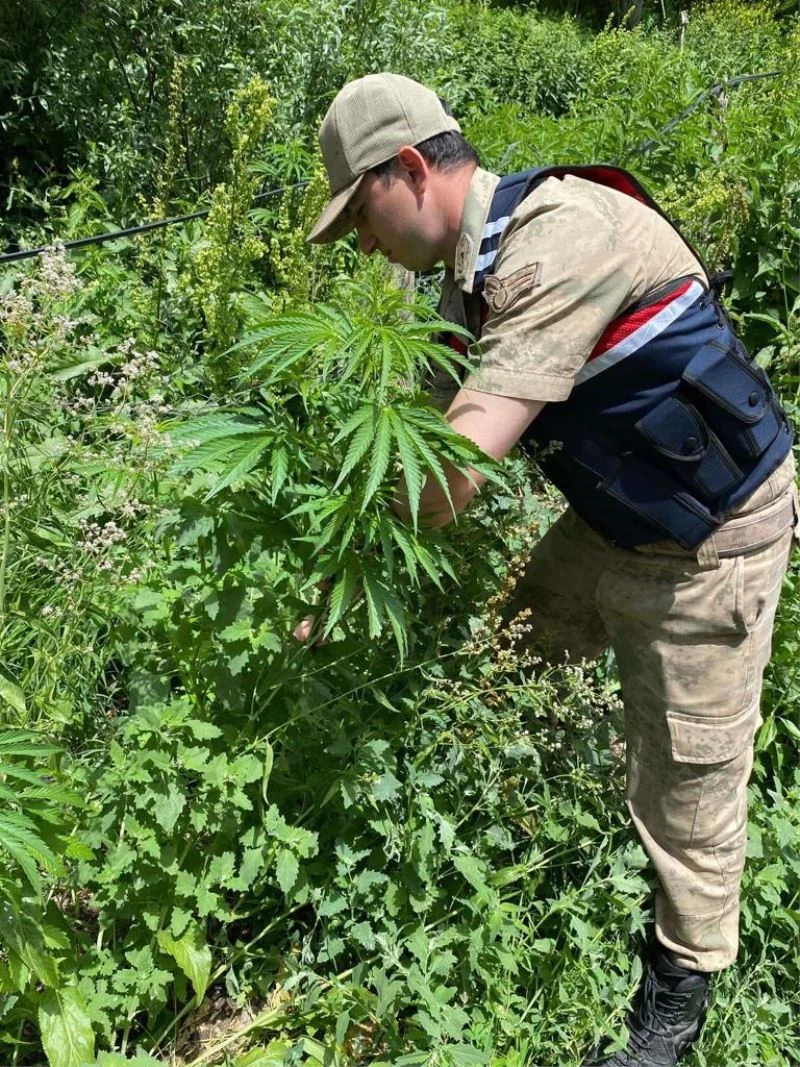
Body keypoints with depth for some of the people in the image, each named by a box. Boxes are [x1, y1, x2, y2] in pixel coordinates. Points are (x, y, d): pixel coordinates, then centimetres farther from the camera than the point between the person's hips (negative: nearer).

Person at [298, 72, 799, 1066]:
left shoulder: (563, 237, -30)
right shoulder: (476, 273, 2)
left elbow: (461, 464, -33)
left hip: (709, 536, -9)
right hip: (611, 517, 9)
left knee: (685, 782, 4)